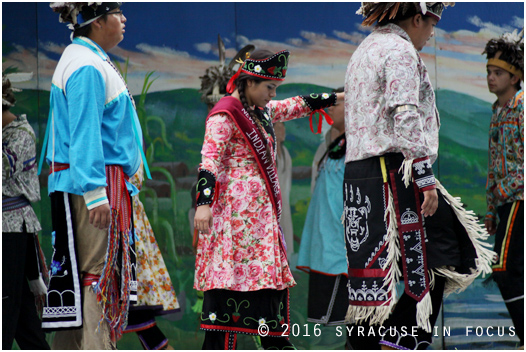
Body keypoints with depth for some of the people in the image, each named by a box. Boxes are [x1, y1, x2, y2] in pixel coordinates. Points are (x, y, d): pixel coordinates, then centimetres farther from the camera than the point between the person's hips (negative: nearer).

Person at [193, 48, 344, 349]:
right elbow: (210, 160, -17)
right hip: (235, 209, -10)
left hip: (262, 210, 10)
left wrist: (337, 98, 36)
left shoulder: (262, 111, 17)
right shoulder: (225, 115, -10)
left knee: (271, 268, 10)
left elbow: (296, 106, 33)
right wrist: (204, 203, -26)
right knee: (231, 268, -12)